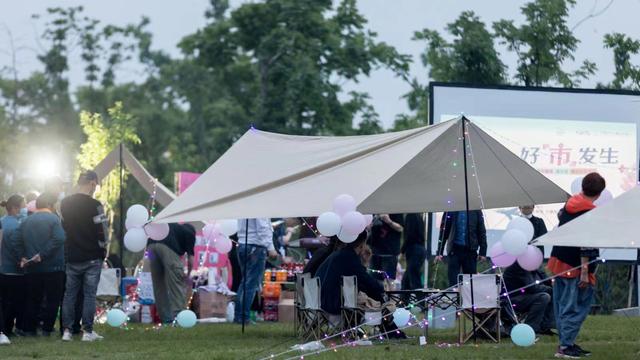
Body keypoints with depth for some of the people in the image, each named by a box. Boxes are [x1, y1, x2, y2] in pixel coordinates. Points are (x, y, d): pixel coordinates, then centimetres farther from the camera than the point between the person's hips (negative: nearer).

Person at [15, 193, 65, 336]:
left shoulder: (26, 221, 8)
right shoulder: (53, 219, -8)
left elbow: (17, 240, 0)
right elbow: (59, 239, -21)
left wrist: (22, 257, -1)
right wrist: (42, 255, -18)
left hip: (31, 269, 5)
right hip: (53, 267, -5)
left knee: (32, 299, 12)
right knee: (52, 299, 5)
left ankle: (29, 329, 12)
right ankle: (47, 329, 3)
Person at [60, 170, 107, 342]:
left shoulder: (65, 203, 4)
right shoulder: (94, 205, -13)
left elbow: (62, 227, 11)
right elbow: (102, 231, -12)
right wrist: (103, 250, 3)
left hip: (71, 257, 4)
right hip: (91, 257, -4)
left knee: (69, 294, 9)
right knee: (89, 295, 2)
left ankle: (67, 330, 7)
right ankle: (87, 331, 2)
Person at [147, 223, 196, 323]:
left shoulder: (174, 227, 38)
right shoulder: (190, 233, 22)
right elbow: (190, 259, 14)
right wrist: (188, 274, 30)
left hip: (151, 245, 6)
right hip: (167, 247, -6)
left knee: (159, 285, 14)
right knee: (177, 283, 1)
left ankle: (165, 317, 17)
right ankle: (177, 316, -6)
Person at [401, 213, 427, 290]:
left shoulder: (411, 216, -12)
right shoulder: (419, 216, 15)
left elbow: (409, 236, -17)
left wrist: (402, 251, -10)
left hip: (414, 250, -9)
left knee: (415, 282, -8)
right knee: (406, 280, 13)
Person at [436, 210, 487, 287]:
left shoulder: (475, 211, 5)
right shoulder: (451, 211, 2)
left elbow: (481, 232, 7)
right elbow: (443, 231, 3)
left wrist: (482, 252, -1)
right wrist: (439, 253, -3)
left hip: (470, 251, 1)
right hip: (454, 250, -1)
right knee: (453, 282, -6)